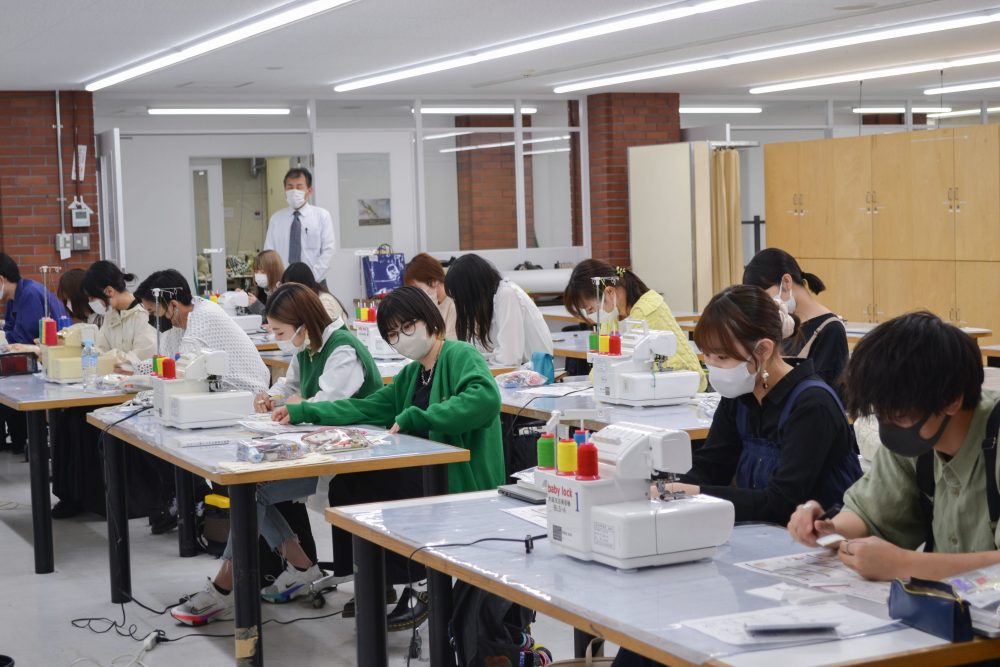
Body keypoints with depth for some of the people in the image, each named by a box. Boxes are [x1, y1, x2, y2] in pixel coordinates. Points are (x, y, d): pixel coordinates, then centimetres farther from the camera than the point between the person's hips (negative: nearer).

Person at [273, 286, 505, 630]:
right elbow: (367, 408, 17)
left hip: (463, 480, -8)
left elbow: (486, 398, -28)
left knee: (366, 489, -17)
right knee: (345, 484, -3)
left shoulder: (461, 355, -9)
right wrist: (300, 413, 11)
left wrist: (414, 418, -27)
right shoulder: (412, 374, 17)